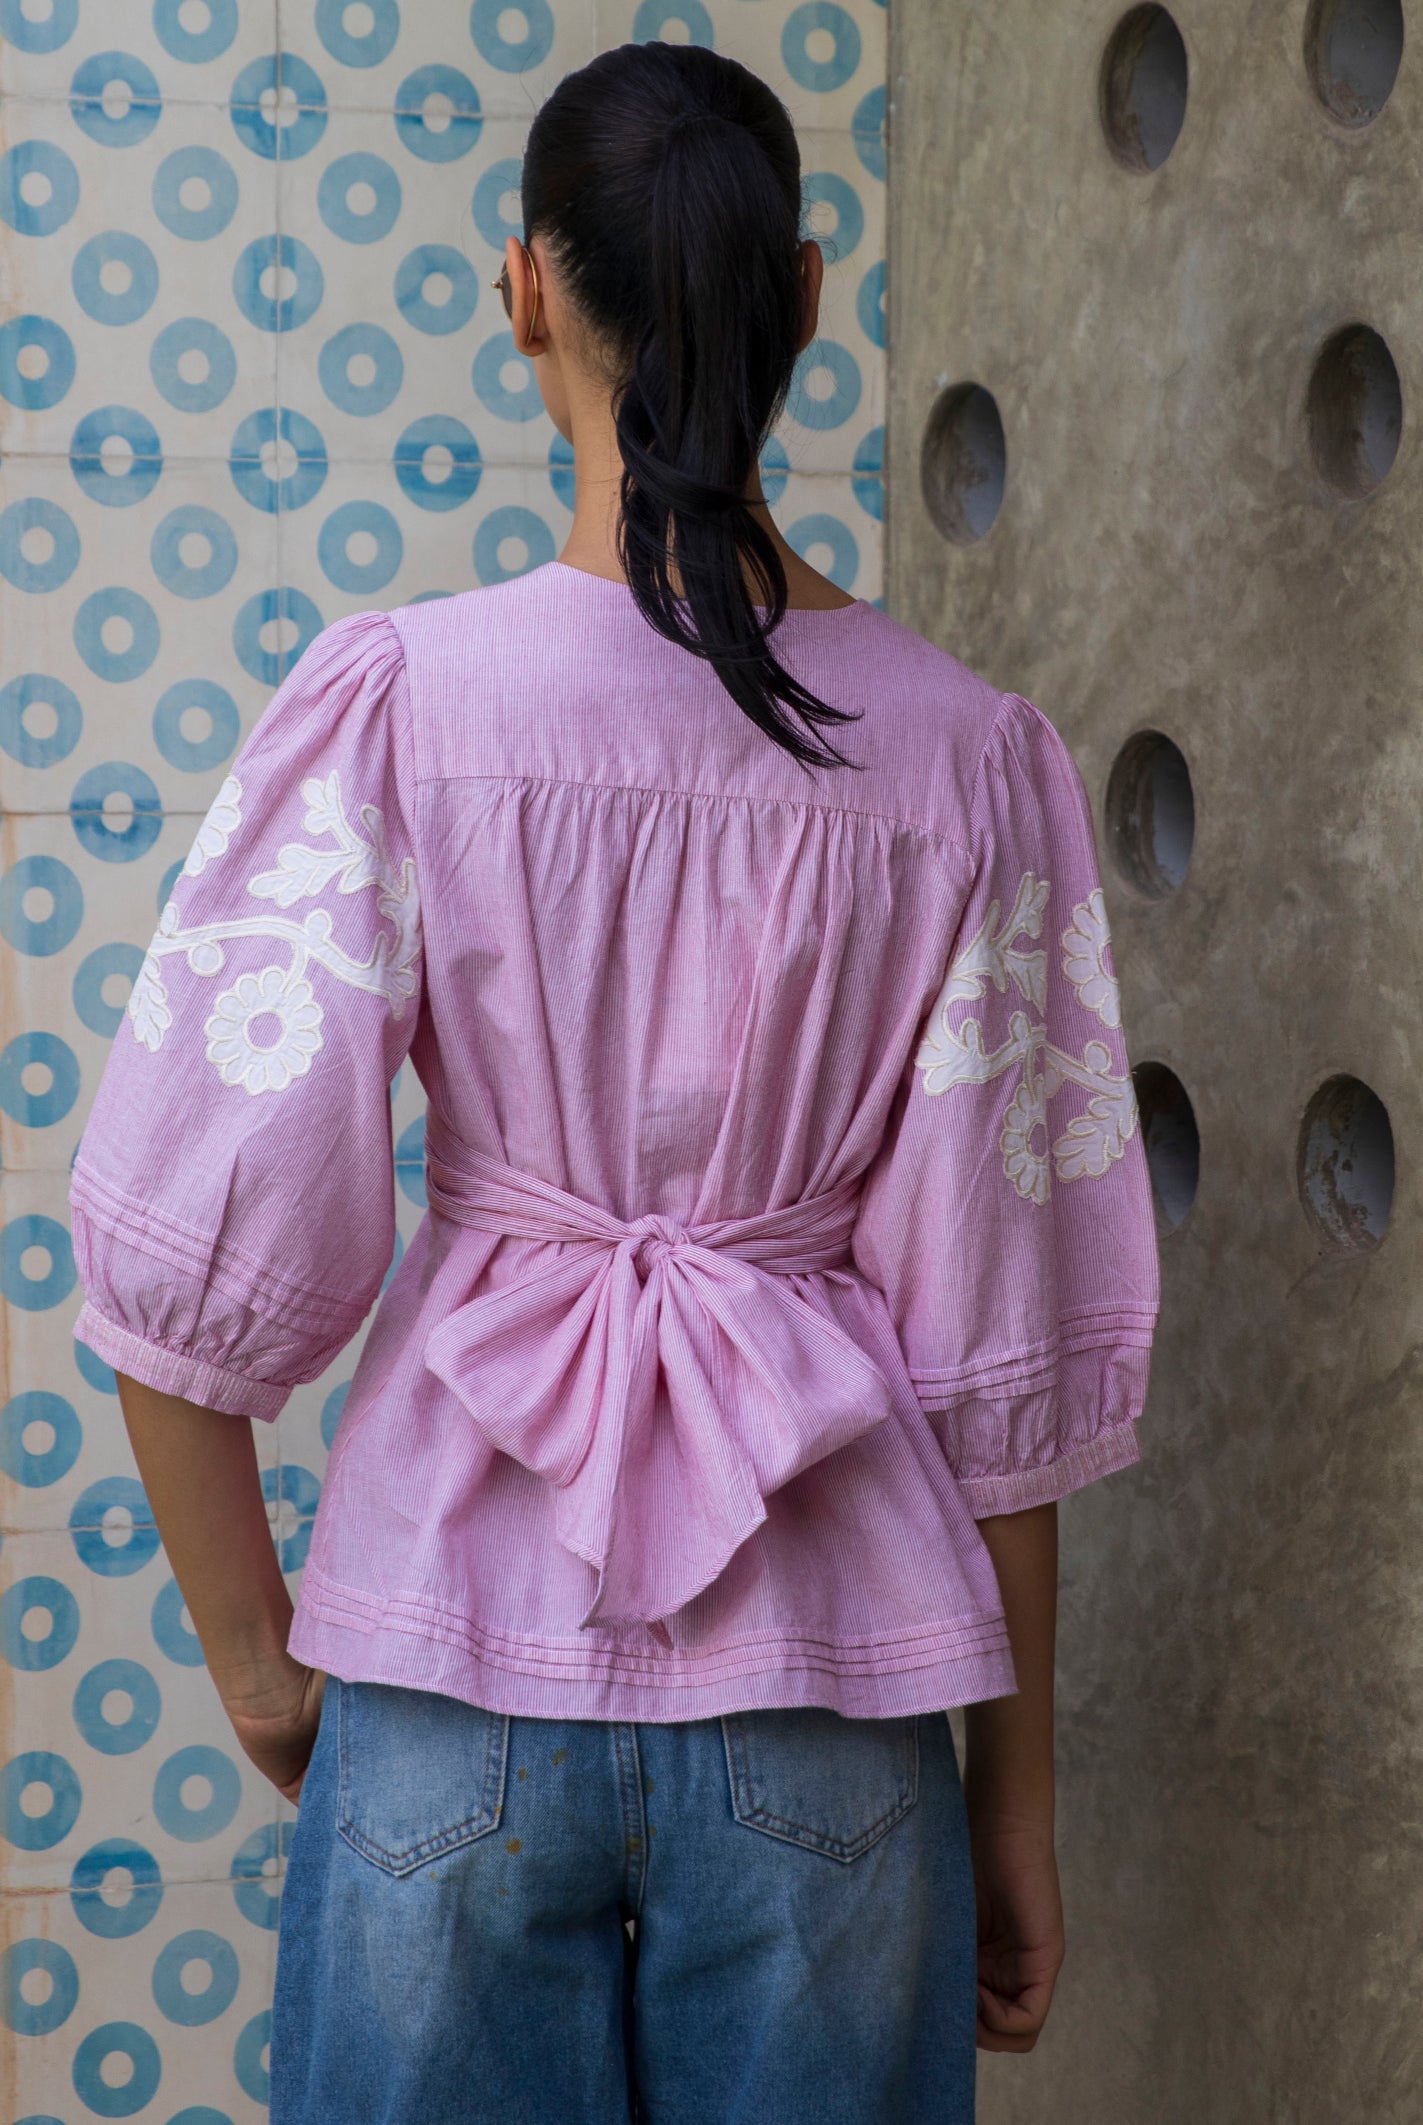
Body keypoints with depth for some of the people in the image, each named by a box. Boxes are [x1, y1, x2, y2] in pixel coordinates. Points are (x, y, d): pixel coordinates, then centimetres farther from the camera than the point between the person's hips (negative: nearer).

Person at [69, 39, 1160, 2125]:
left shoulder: (399, 700, -9)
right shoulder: (966, 758, -5)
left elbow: (193, 1242, -11)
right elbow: (1000, 1337, -2)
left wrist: (249, 1645, 6)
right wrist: (1017, 1787, 9)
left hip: (463, 1659, -1)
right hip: (828, 1703, 1)